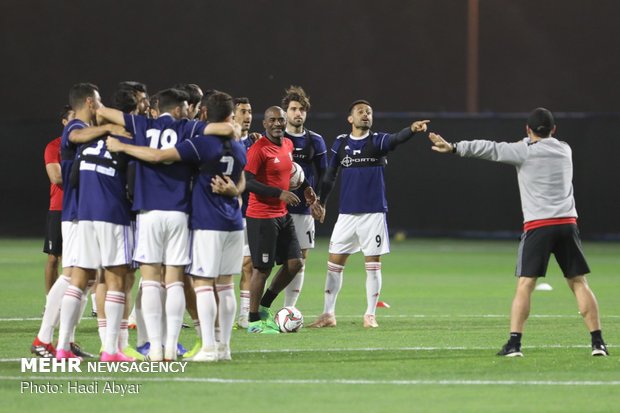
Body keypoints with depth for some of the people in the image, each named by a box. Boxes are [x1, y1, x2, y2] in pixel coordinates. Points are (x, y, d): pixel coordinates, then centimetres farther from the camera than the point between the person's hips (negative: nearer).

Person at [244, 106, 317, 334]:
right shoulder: (258, 149, -16)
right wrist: (279, 193, -26)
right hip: (262, 218, -8)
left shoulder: (288, 144, 10)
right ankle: (254, 320, 7)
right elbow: (247, 182, -23)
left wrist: (306, 187, 18)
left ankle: (264, 307, 21)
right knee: (263, 268, -4)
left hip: (282, 215, 8)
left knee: (295, 263, 7)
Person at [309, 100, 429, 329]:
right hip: (347, 213, 3)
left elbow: (396, 139, -25)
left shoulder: (377, 141, -3)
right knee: (334, 261, 3)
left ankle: (370, 315, 9)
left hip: (374, 212, -2)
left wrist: (412, 129, -45)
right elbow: (330, 176, 14)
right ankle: (328, 314, 13)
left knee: (373, 263, 0)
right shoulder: (341, 143, 6)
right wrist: (321, 202, 10)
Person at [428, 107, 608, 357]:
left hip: (537, 225, -4)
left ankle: (514, 343, -13)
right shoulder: (564, 150, 16)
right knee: (579, 283, 7)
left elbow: (491, 149, -5)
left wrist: (454, 148, -7)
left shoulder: (524, 151, 1)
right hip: (567, 224, 4)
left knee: (525, 284, -4)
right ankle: (598, 343, 3)